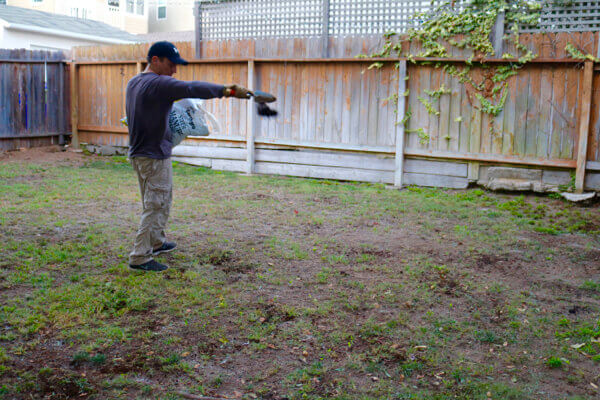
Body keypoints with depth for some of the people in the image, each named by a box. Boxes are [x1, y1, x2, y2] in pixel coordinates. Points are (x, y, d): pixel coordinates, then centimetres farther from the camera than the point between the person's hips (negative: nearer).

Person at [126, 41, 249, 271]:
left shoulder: (133, 82, 11)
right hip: (154, 156, -10)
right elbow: (192, 88, -30)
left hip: (138, 153, 10)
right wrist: (227, 90, -35)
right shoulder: (159, 84, -19)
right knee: (155, 206, -3)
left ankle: (156, 243, 37)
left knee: (161, 202, 23)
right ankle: (139, 257, 1)